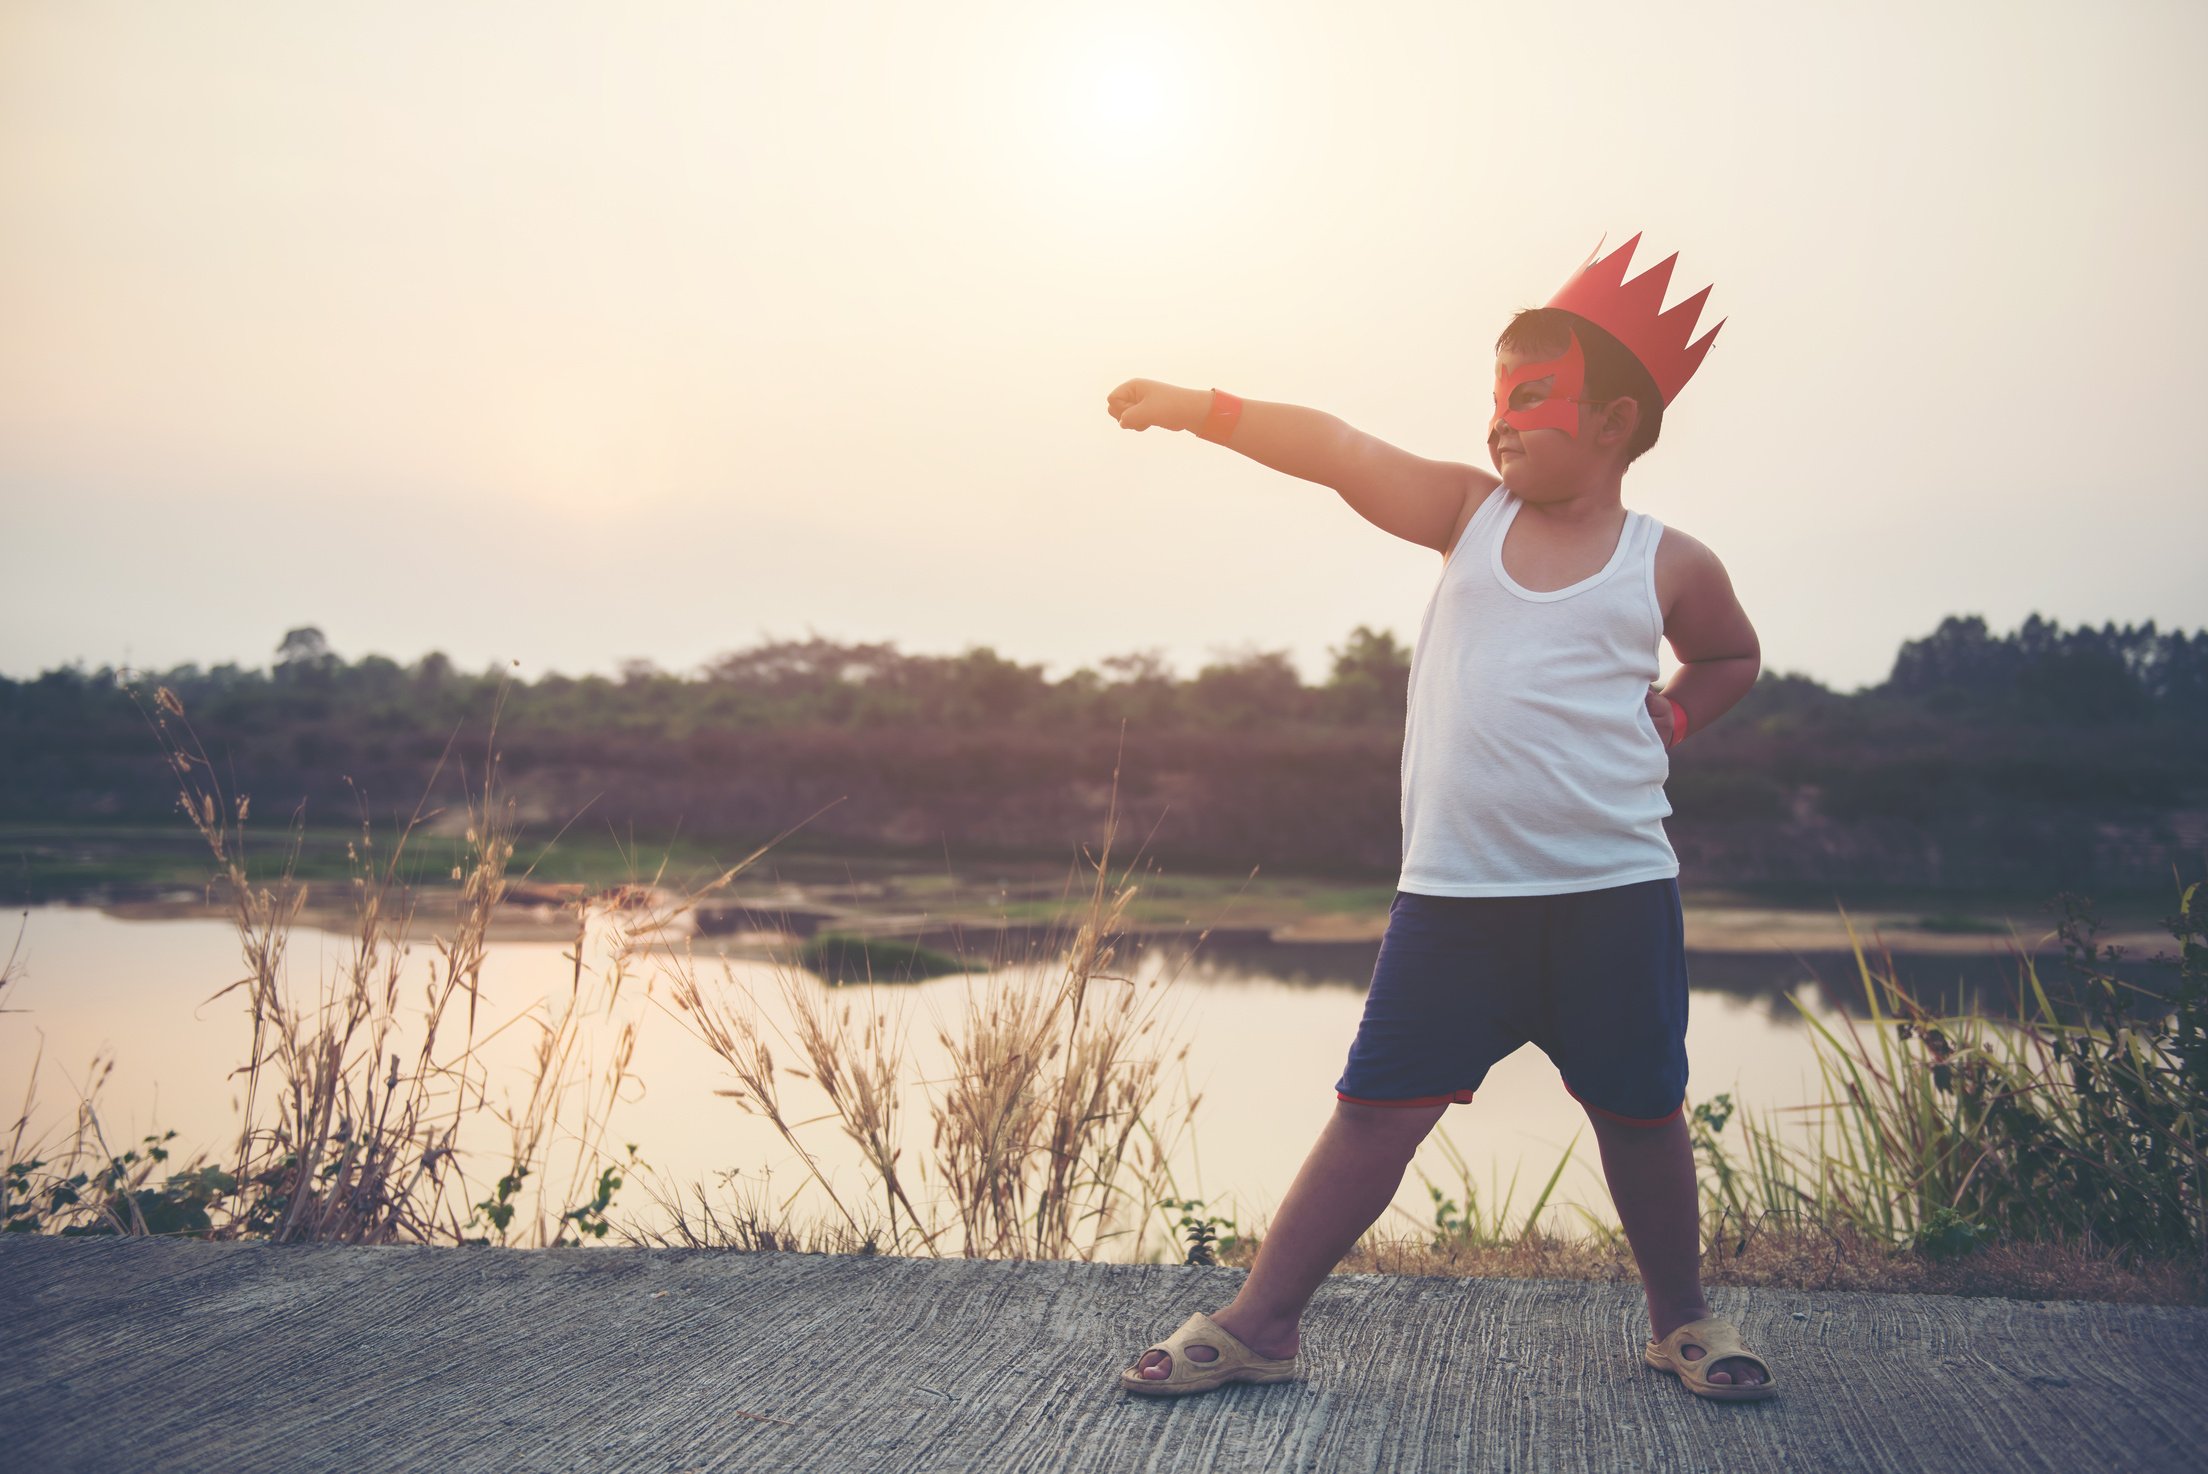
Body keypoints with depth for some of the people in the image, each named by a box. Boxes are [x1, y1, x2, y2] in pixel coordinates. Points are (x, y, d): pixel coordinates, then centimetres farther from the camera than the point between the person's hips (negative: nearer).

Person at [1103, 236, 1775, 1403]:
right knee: (1380, 1109, 0)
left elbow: (1733, 657, 23)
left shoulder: (1667, 565, 5)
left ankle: (1682, 1320, 33)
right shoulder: (1471, 512, 7)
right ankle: (1257, 1325, 8)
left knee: (1639, 1114, 10)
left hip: (1614, 896, 0)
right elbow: (1339, 452, -4)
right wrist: (1200, 408, -12)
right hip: (1453, 896, 0)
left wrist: (1669, 717, 5)